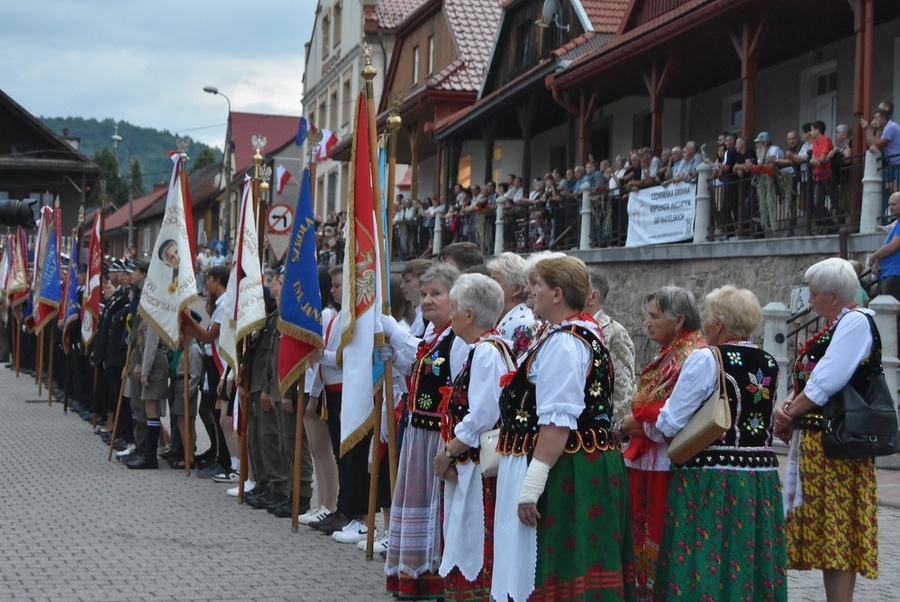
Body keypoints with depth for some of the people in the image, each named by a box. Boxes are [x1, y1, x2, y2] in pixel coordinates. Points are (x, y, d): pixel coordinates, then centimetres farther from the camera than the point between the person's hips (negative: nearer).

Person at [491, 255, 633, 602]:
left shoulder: (563, 343, -17)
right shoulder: (586, 334, 15)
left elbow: (558, 423, -24)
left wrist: (532, 486, -26)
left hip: (563, 473, -11)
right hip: (590, 466, 11)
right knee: (580, 570, 14)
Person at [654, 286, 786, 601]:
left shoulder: (705, 359, -10)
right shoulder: (770, 364, 8)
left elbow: (670, 423, -11)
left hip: (711, 479, -6)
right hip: (761, 477, 6)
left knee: (706, 563, 0)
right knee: (750, 561, 12)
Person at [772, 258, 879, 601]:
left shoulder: (856, 321, -13)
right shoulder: (837, 325, 17)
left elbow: (827, 382, -20)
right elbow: (810, 379, 17)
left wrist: (788, 414, -10)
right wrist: (789, 404, -2)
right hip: (818, 439, 9)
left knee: (835, 532, -7)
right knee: (826, 532, 10)